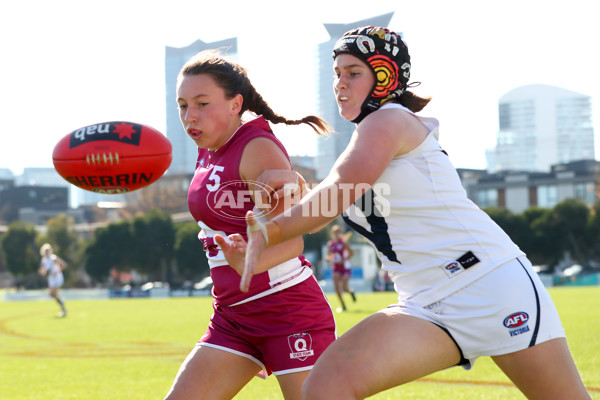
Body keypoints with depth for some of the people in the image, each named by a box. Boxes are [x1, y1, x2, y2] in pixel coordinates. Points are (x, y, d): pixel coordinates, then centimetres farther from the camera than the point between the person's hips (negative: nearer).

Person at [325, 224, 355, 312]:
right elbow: (329, 255, 12)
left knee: (344, 288, -9)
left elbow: (351, 253, -7)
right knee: (337, 287, -9)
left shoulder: (343, 242, -8)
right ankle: (343, 306, 4)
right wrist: (329, 258, -12)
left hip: (345, 267, -4)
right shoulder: (330, 244, 5)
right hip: (336, 268, 4)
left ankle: (351, 291, 29)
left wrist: (344, 260, -21)